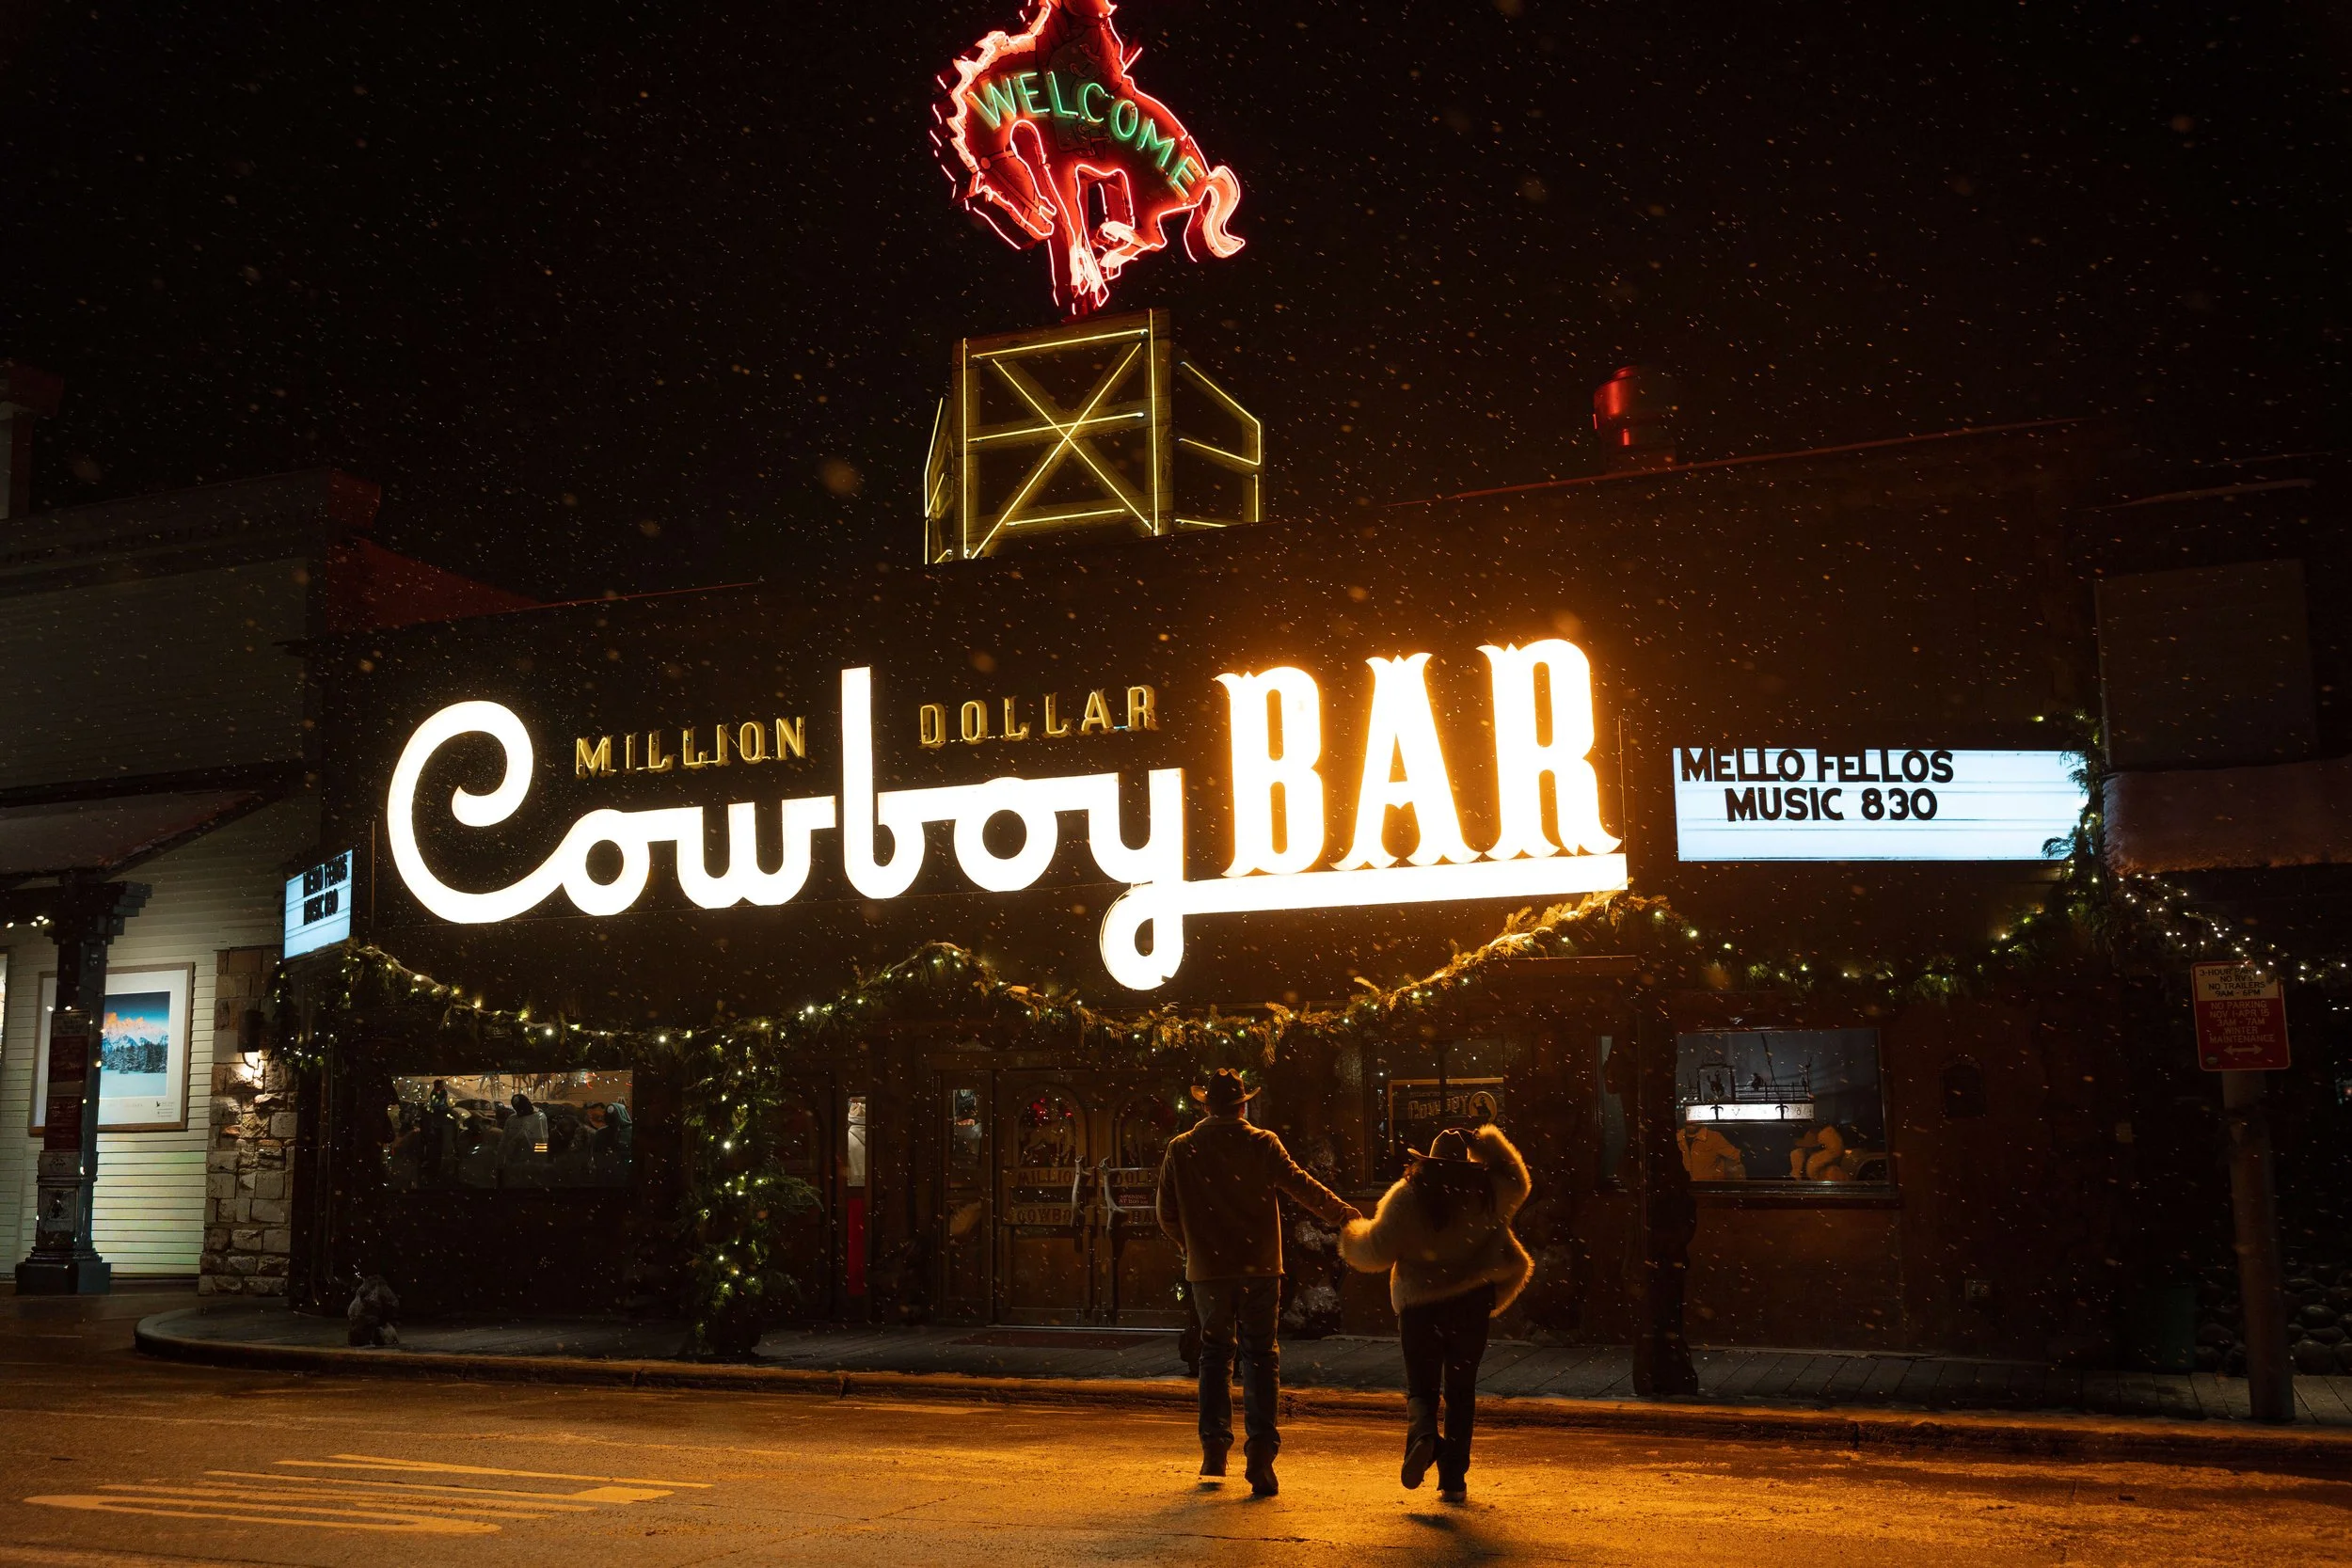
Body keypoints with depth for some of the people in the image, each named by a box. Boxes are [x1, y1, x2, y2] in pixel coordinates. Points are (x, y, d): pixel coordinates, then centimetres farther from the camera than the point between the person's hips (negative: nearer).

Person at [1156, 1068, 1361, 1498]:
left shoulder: (1180, 1149, 3)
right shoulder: (1262, 1144, -2)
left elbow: (1167, 1213, 6)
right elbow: (1301, 1185, -5)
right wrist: (1346, 1215, 7)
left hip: (1206, 1269, 2)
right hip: (1259, 1267, -2)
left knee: (1216, 1354, 16)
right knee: (1260, 1356, 3)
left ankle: (1214, 1452, 14)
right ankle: (1261, 1455, -7)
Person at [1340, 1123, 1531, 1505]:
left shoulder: (1406, 1196, -8)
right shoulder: (1485, 1192, 0)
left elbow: (1377, 1252, -9)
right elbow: (1518, 1183, 23)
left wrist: (1351, 1238, 10)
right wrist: (1487, 1144, 22)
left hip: (1419, 1305, -2)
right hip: (1471, 1303, 2)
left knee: (1421, 1387, 10)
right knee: (1461, 1390, 13)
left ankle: (1423, 1433, -23)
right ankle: (1454, 1479, 11)